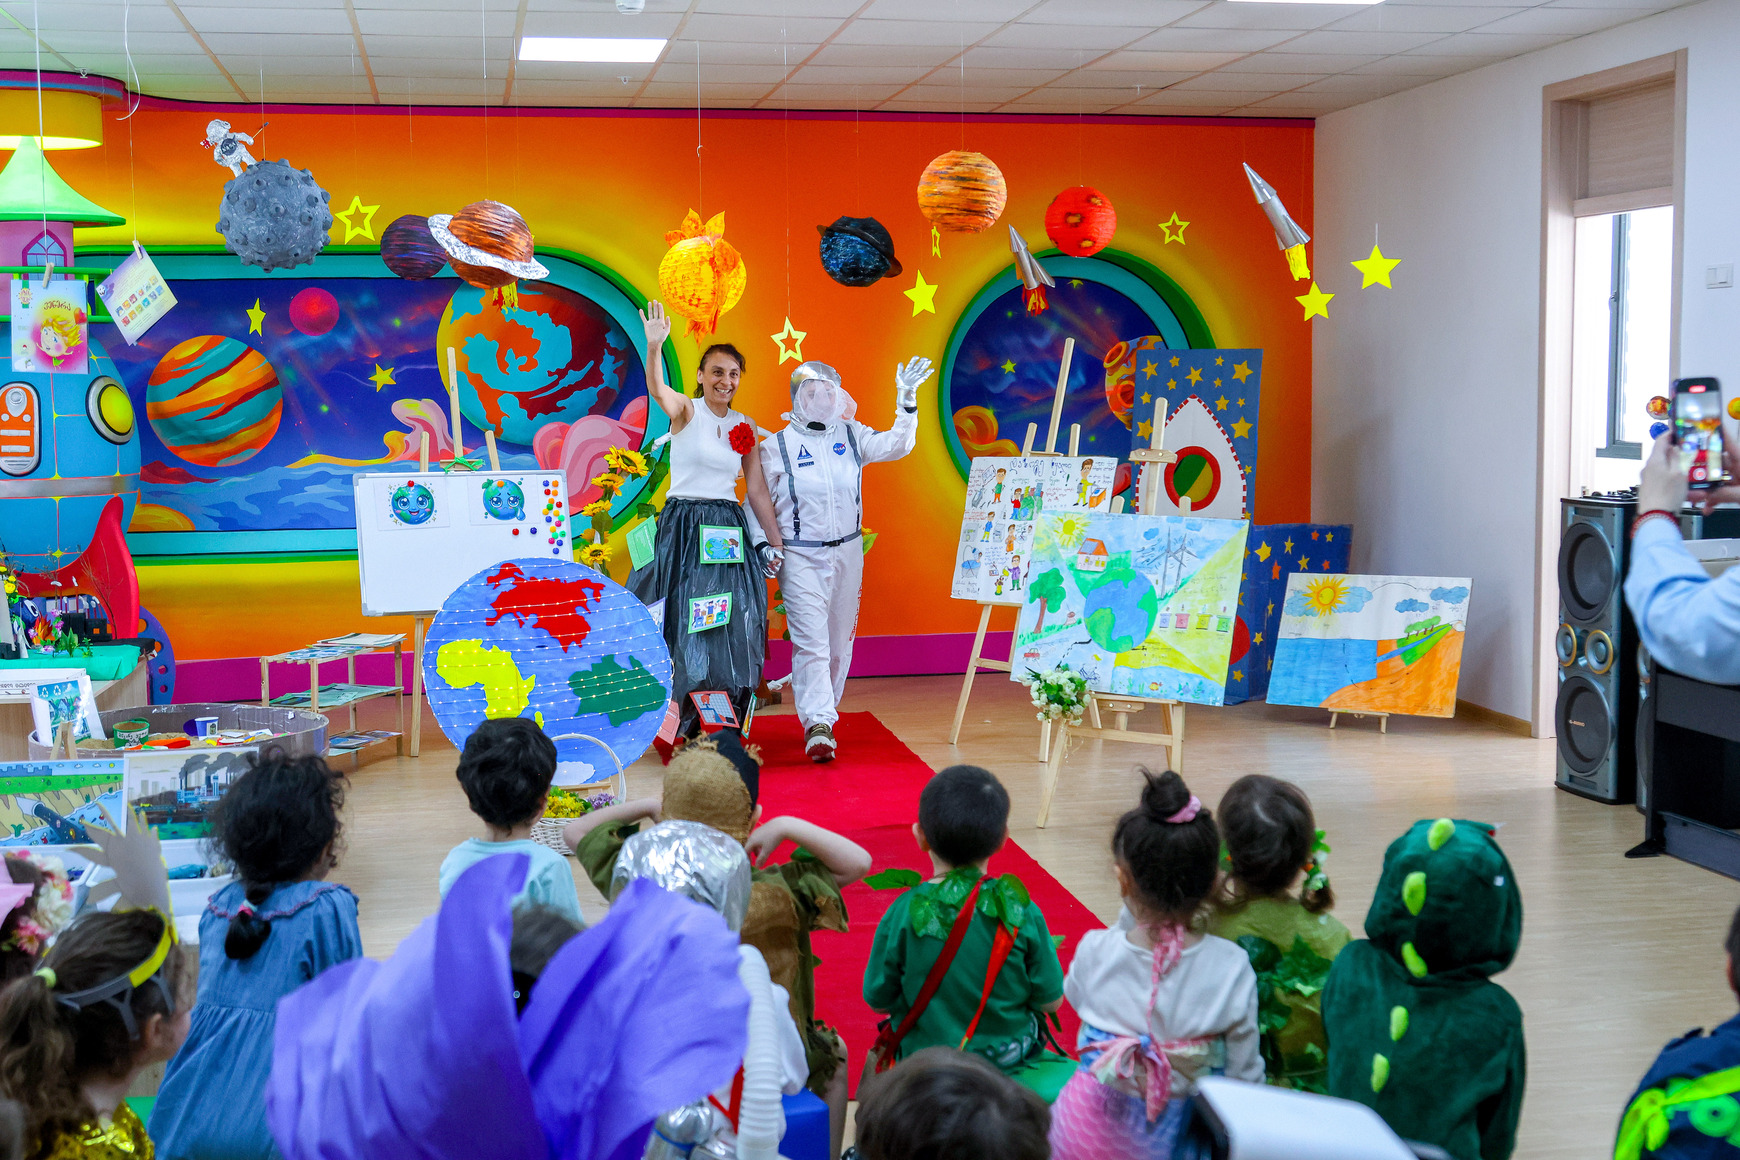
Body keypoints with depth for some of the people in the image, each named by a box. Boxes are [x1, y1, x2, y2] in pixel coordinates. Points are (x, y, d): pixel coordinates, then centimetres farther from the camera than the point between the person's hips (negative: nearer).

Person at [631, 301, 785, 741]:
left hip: (729, 530, 4)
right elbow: (658, 390, -25)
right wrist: (653, 346, -44)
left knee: (731, 625, 1)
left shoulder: (745, 426, 10)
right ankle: (687, 723, 3)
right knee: (684, 619, -4)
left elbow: (757, 489, 14)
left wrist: (776, 540, 11)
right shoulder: (686, 411, -2)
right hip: (683, 528, -4)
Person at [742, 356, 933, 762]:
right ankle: (817, 726, -18)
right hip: (800, 557, -4)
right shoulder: (776, 446, -2)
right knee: (811, 640, -13)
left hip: (847, 553, 4)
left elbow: (894, 446, -8)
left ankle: (823, 710, 27)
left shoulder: (851, 436, 5)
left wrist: (907, 403, -20)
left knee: (840, 640, 11)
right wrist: (762, 544, -9)